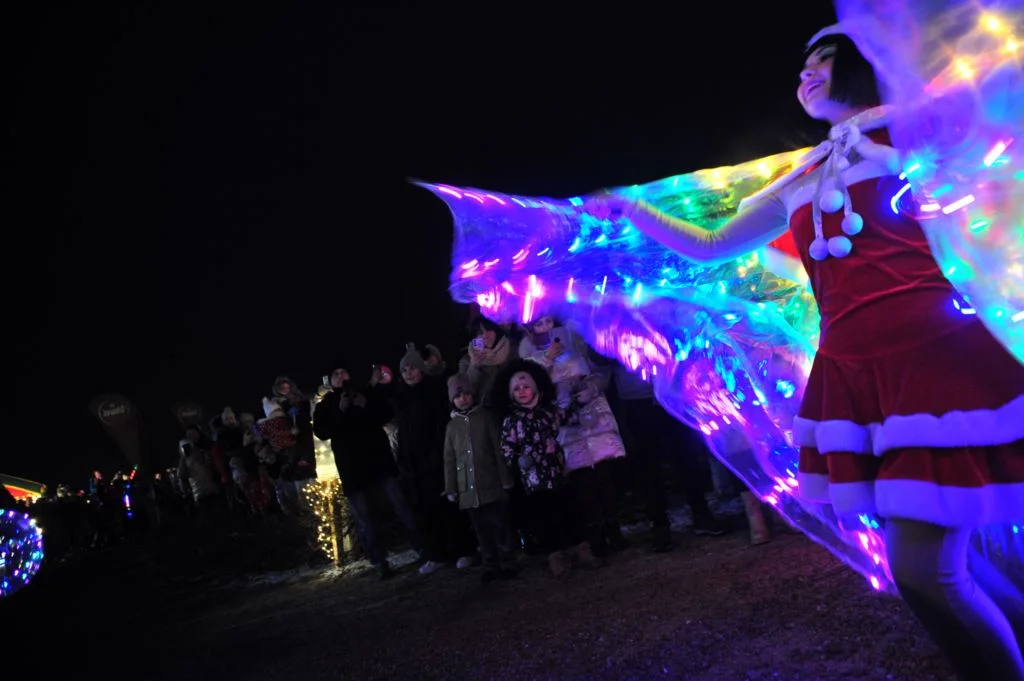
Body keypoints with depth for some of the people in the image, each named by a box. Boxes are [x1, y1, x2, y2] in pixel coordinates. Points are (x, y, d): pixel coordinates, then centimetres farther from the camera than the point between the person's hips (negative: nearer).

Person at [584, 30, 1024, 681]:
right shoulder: (798, 186, 23)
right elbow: (710, 246, 27)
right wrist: (634, 209, 26)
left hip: (935, 355, -5)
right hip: (850, 373, 5)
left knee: (926, 568, -9)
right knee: (923, 566, 8)